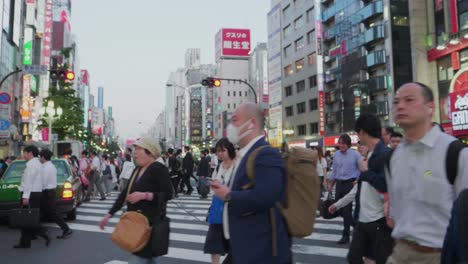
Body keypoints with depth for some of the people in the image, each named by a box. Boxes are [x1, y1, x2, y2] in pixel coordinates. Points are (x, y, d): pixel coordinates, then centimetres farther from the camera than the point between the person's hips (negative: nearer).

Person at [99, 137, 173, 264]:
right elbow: (125, 193, 16)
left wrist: (143, 195, -24)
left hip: (149, 222, -8)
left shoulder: (158, 169, -12)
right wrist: (109, 215, 13)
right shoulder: (137, 170, 13)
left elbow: (168, 194, -17)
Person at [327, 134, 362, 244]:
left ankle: (346, 235, 7)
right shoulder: (336, 154, 7)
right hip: (339, 184, 5)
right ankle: (354, 223, 35)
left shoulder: (355, 154, -7)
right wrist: (330, 184, 15)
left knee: (347, 210, -4)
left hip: (350, 184, -5)